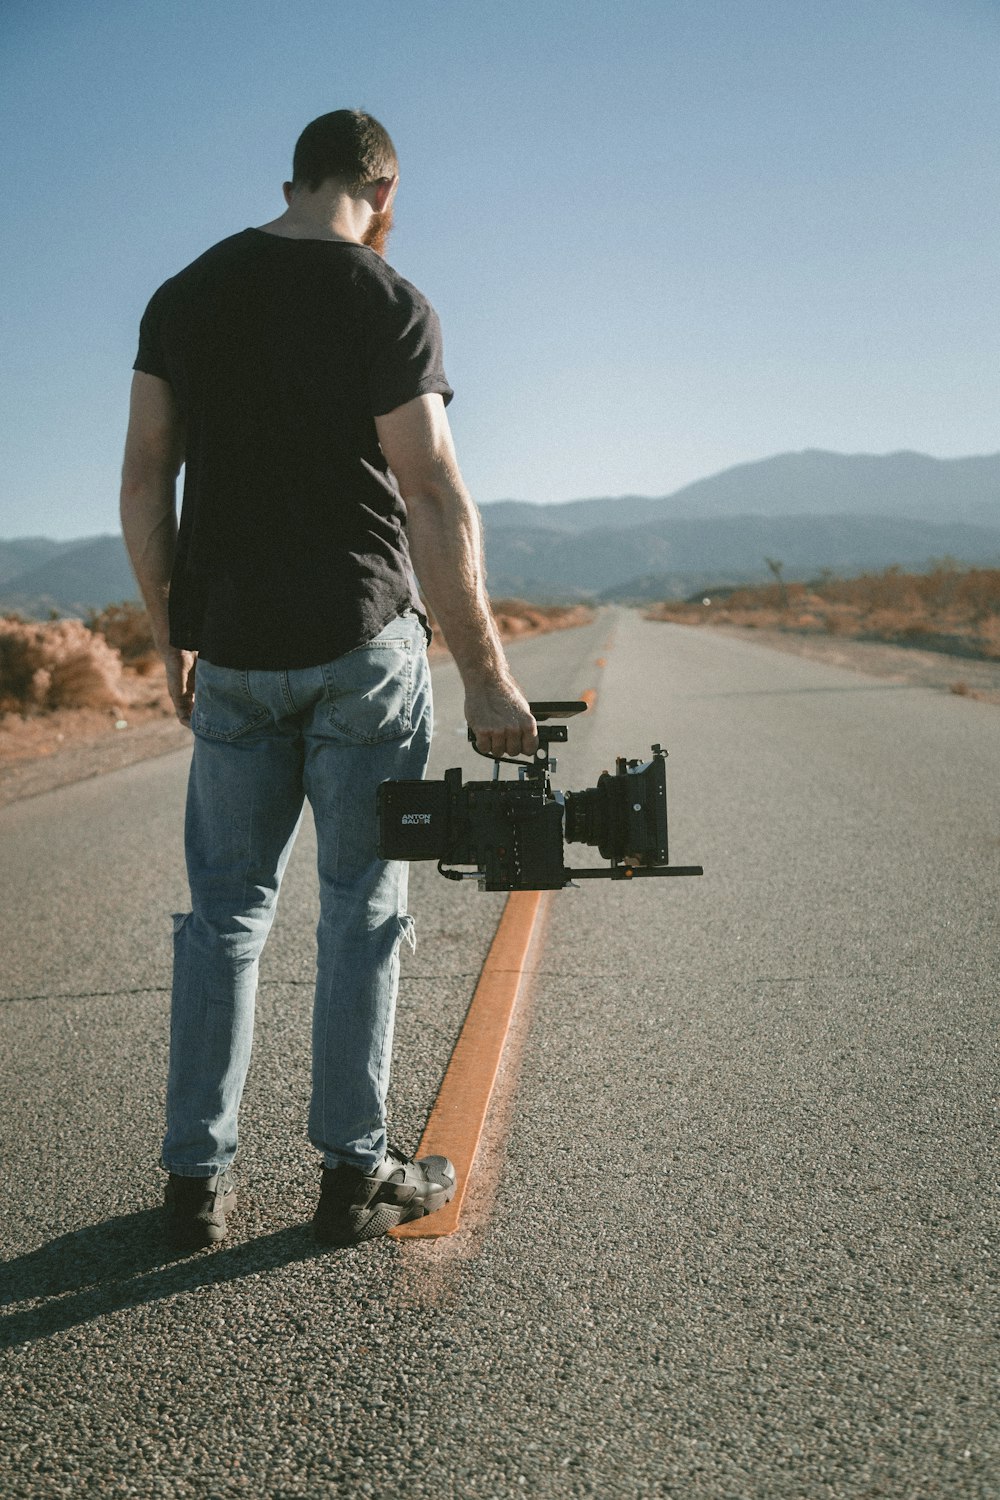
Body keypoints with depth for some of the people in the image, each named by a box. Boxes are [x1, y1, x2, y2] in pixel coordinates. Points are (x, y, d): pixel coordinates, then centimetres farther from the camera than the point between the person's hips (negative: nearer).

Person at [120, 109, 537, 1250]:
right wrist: (486, 674, -11)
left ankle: (198, 1177, 15)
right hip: (362, 646, -4)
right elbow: (435, 500, -14)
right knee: (362, 904, 6)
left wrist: (170, 638, 14)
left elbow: (144, 483, 6)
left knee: (227, 905, 12)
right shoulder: (389, 304, -7)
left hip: (229, 652, 4)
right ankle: (353, 1171, 12)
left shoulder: (184, 296, 7)